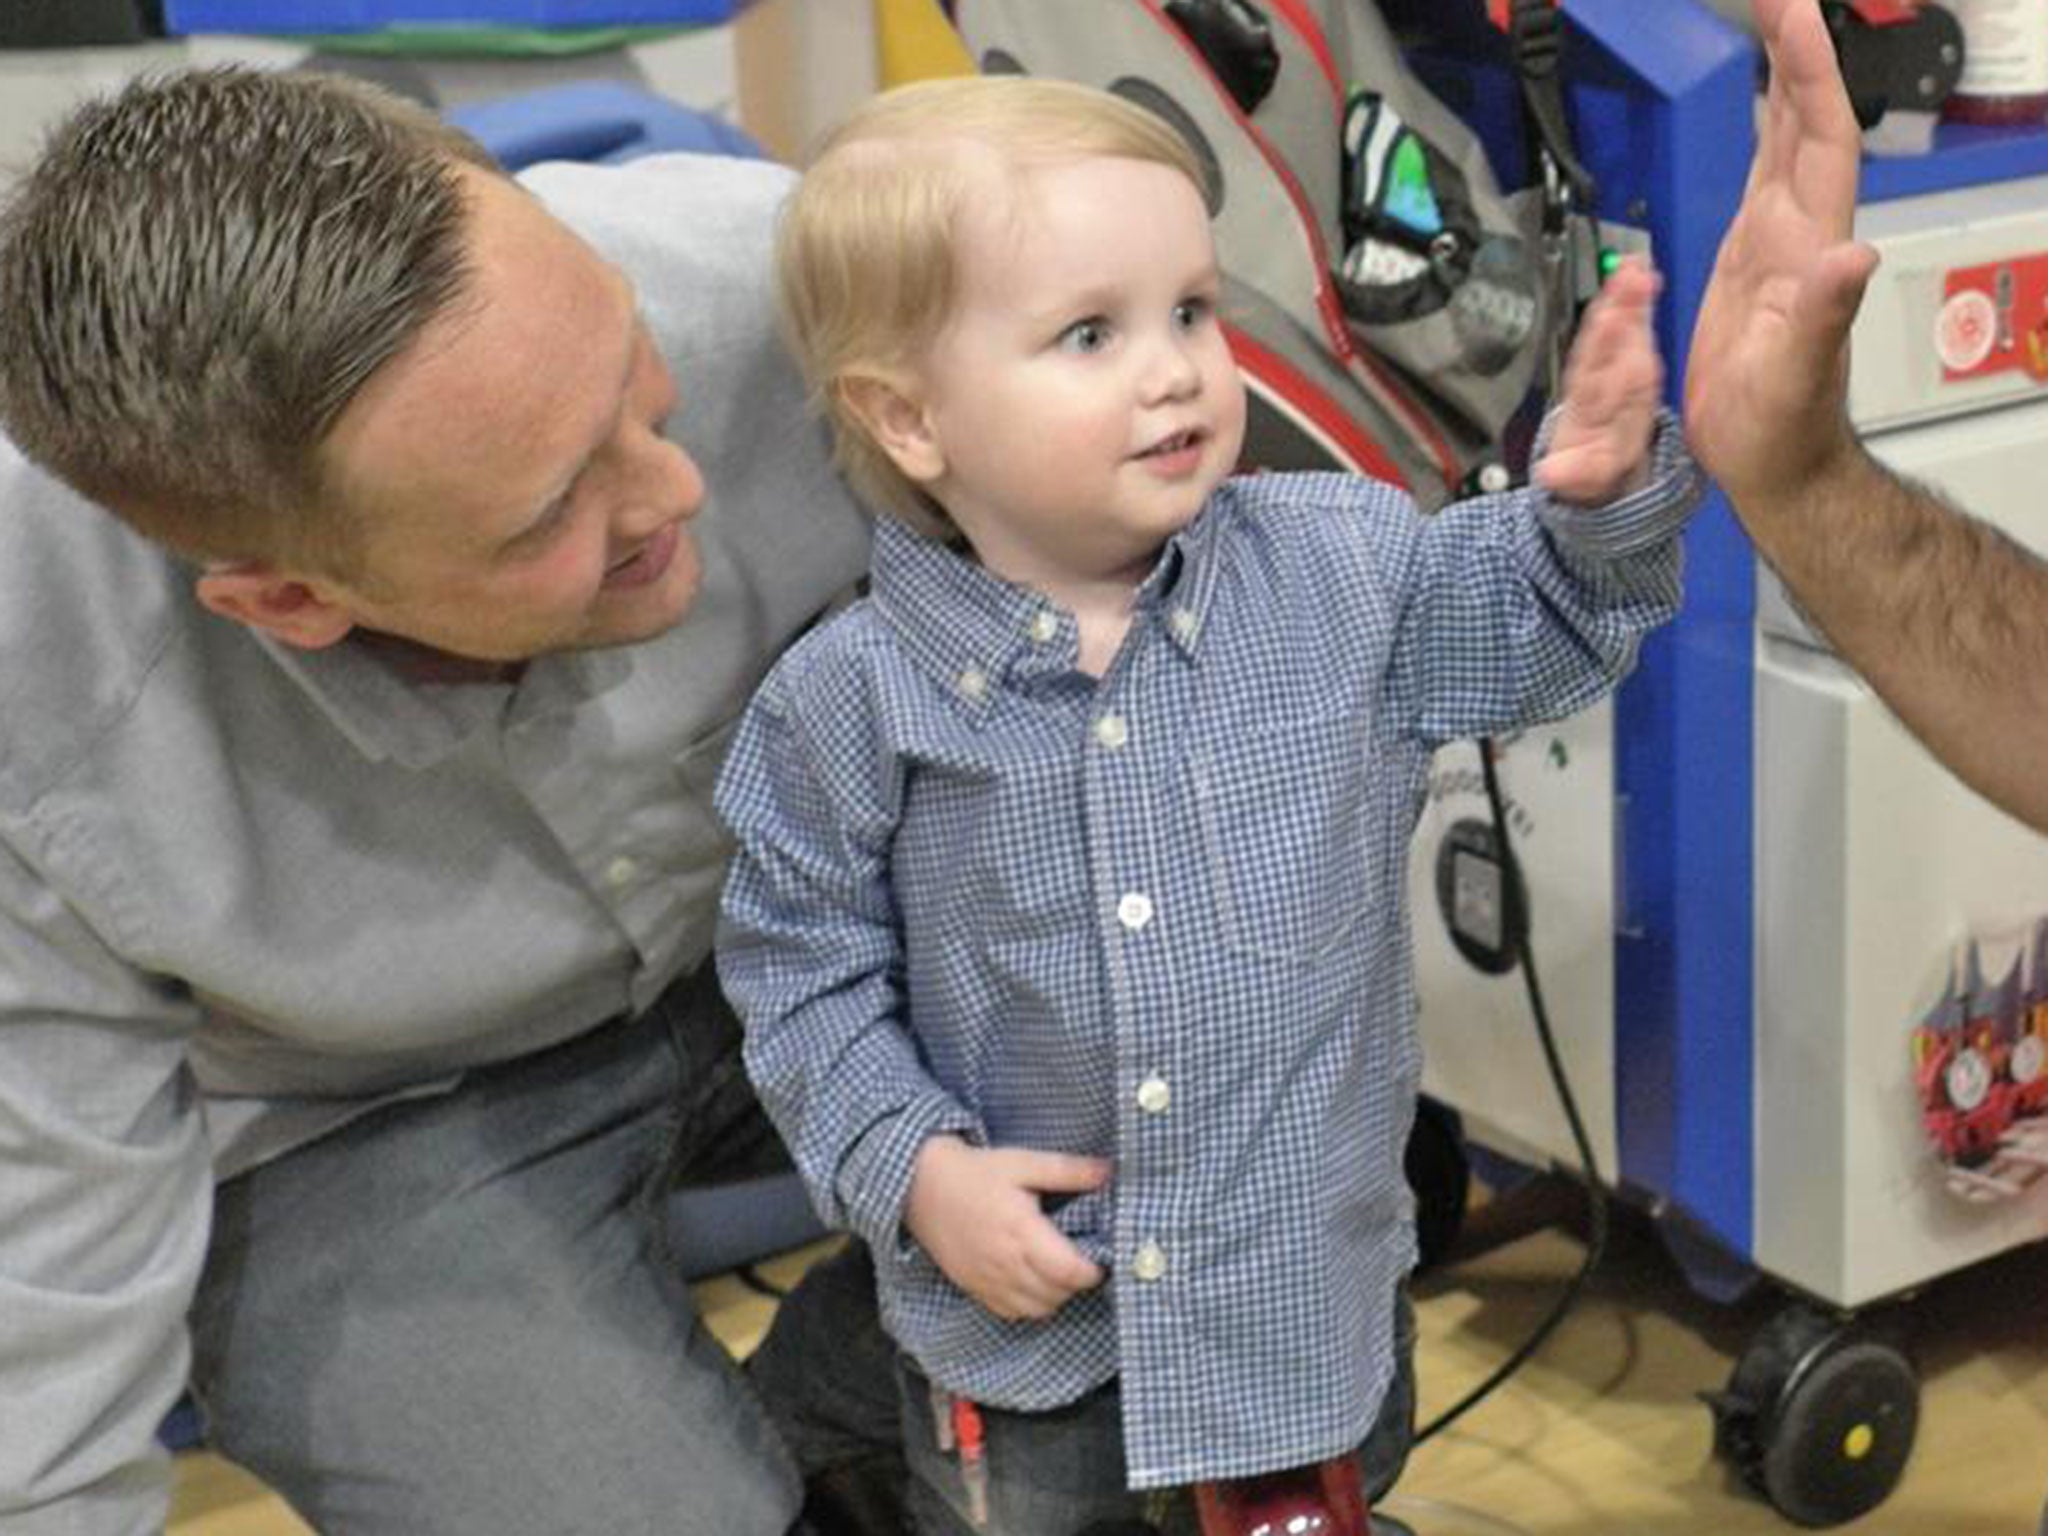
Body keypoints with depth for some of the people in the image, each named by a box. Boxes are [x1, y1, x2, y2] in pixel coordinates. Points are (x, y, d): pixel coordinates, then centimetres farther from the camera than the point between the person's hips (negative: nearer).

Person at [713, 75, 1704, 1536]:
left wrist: (1599, 495, -15)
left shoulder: (1341, 569, -10)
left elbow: (1530, 609, 5)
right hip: (1022, 1305, -1)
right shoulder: (855, 701, -16)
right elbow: (805, 968, -6)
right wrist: (915, 1169, -16)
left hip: (1314, 1283, 2)